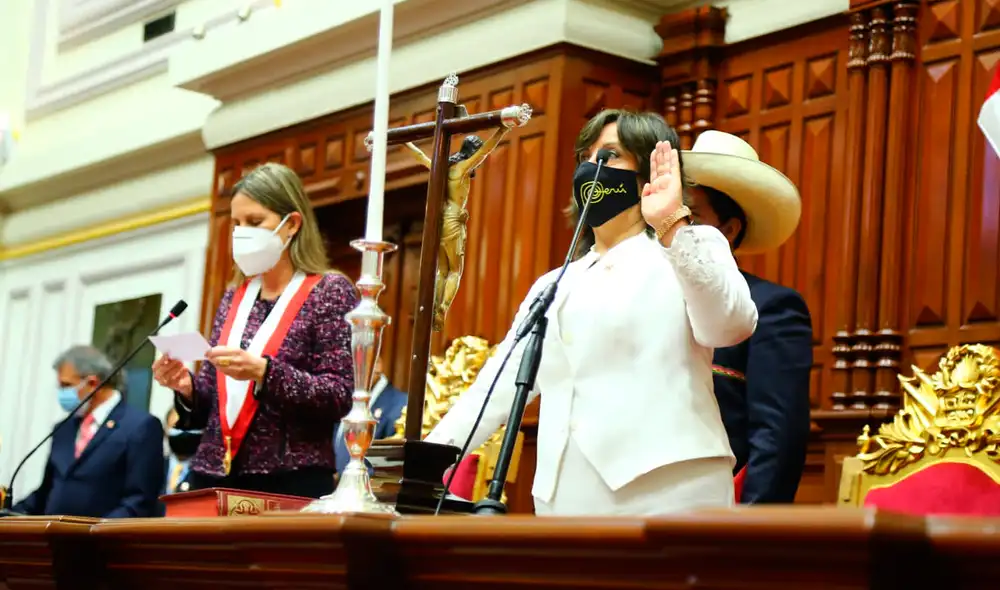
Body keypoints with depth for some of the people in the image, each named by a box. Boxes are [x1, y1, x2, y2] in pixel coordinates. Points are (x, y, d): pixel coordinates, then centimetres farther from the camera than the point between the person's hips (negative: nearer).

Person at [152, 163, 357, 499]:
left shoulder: (330, 291, -2)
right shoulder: (234, 298, 14)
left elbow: (341, 395, -11)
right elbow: (215, 397, 17)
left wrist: (264, 373, -22)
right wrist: (187, 388, -5)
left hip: (290, 482, -5)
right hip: (215, 476, 5)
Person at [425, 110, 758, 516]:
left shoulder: (690, 251, 6)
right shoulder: (554, 287, 23)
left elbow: (732, 324, -14)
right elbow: (496, 388, 17)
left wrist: (673, 229, -25)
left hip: (668, 499, -5)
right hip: (564, 506, 5)